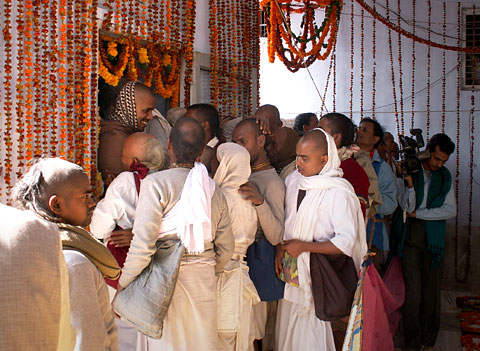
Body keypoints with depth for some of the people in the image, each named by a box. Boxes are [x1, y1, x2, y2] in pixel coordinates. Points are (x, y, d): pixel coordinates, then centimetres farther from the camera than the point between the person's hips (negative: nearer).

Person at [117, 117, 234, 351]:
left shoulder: (156, 183, -10)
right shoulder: (215, 190, 7)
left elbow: (143, 243, -15)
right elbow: (226, 248, 11)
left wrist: (122, 287, -5)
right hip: (204, 282, 5)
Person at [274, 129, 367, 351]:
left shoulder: (339, 192, -15)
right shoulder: (293, 180, 5)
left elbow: (347, 242, -18)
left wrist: (304, 246, -16)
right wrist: (280, 249, -1)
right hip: (291, 271, 6)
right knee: (288, 329, 13)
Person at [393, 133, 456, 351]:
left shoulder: (445, 177, 8)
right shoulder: (409, 171, -2)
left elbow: (450, 210, -1)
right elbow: (407, 207, -8)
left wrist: (417, 213, -7)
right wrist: (409, 183, -22)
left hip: (434, 239, 3)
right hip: (410, 237, -3)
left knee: (432, 290, 6)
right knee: (412, 292, -4)